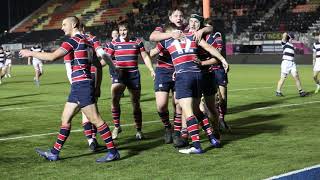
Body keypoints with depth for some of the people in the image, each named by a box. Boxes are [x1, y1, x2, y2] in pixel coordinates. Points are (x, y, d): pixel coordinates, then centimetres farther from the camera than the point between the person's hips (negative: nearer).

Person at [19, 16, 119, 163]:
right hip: (78, 86, 10)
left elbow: (52, 56, -19)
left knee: (95, 119, -7)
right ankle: (54, 153, 16)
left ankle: (113, 152, -3)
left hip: (82, 85, -10)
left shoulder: (74, 40, -11)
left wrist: (31, 53, -8)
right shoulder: (85, 40, 17)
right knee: (65, 118, 12)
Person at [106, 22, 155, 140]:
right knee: (115, 99, -22)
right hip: (119, 75, -1)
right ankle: (116, 126, -7)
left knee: (136, 104, 5)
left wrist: (152, 70, 3)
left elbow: (145, 57, 11)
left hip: (134, 75, 1)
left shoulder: (137, 42, 6)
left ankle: (139, 130, 17)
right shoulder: (114, 44, 5)